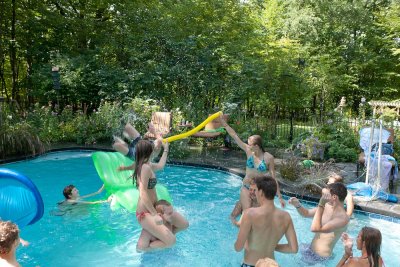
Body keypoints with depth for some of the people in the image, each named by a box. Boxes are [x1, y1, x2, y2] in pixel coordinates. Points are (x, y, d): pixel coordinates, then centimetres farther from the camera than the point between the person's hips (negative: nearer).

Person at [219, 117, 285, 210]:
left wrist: (280, 197, -8)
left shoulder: (268, 158, -13)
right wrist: (222, 121, -5)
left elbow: (273, 178, -8)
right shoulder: (249, 151, -7)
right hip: (246, 188, 2)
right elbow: (234, 136, -6)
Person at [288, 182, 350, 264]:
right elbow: (307, 213, 12)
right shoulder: (327, 206, -3)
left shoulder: (343, 218, -27)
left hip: (319, 256, -7)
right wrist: (297, 205, -8)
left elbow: (315, 228, -37)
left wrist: (321, 205, -34)